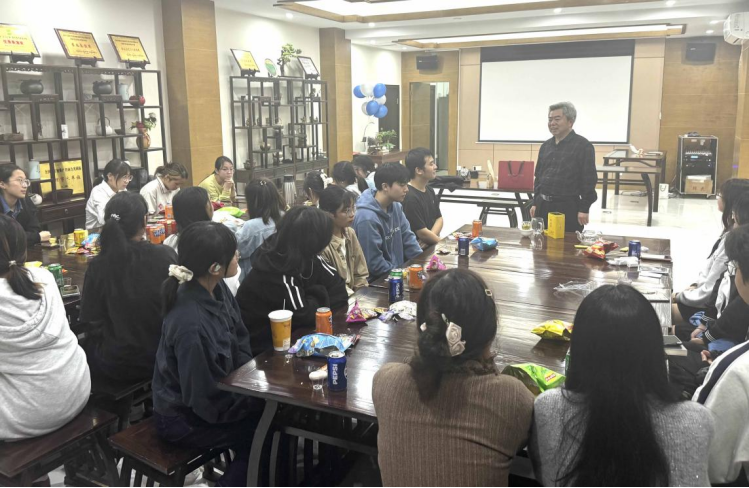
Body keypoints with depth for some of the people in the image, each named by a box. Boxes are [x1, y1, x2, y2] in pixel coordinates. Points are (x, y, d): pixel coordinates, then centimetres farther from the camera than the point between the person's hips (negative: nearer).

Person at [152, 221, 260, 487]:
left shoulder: (216, 289, -10)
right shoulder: (192, 326, -35)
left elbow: (239, 345, 3)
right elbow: (211, 404, -27)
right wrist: (262, 398, -16)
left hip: (217, 392, 7)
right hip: (186, 419, -7)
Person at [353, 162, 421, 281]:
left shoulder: (396, 206, 2)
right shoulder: (367, 218, -23)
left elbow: (407, 238, 9)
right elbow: (374, 264, -21)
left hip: (398, 271, 8)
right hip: (377, 282, -8)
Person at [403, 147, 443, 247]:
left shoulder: (429, 190, 9)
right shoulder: (410, 198, -20)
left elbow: (439, 219, 11)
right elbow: (422, 233, -18)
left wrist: (428, 239, -8)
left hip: (431, 246, 8)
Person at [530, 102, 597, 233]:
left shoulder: (583, 146, -7)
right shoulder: (545, 146, 12)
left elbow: (589, 180, -9)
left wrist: (584, 208, -13)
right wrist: (535, 202, 14)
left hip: (568, 207, -6)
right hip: (543, 205, 6)